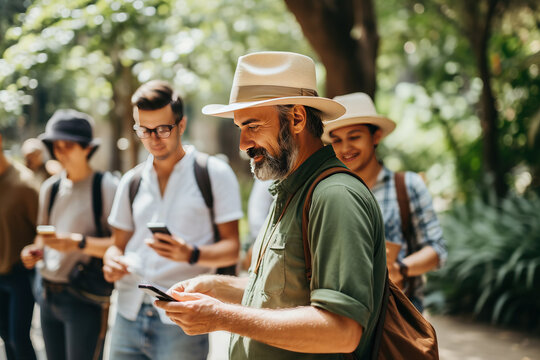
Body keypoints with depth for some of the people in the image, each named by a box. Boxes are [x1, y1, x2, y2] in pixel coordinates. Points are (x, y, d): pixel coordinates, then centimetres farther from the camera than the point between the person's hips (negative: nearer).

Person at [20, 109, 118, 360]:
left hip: (85, 299, -7)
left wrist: (79, 243, -27)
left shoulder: (106, 187, -10)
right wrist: (35, 250, 4)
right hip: (47, 293, 7)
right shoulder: (50, 187, 11)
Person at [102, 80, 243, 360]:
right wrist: (112, 262, -3)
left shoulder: (214, 173, 1)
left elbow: (232, 248, -2)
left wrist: (190, 254, -20)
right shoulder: (132, 181, 15)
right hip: (129, 315, 4)